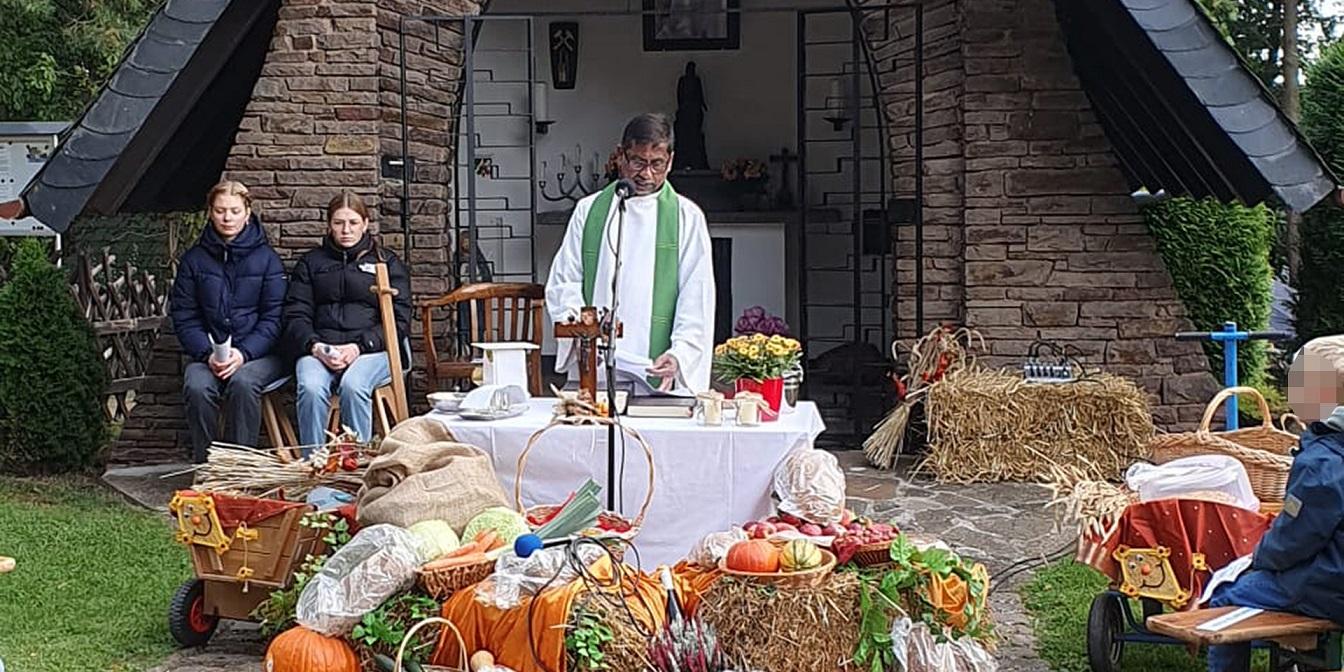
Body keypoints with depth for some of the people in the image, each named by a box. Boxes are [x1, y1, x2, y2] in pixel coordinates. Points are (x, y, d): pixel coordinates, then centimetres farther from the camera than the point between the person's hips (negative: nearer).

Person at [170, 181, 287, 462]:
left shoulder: (266, 258, 4)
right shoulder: (194, 259, 10)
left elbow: (274, 317, -1)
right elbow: (184, 316, 6)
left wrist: (243, 353, -16)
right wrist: (207, 353, -11)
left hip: (259, 352, -2)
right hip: (208, 352, 2)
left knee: (243, 382, -34)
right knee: (197, 386, -31)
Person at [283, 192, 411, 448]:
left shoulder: (387, 263, 16)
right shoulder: (310, 262, 21)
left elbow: (399, 320, 5)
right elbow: (295, 314, 11)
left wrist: (358, 347, -11)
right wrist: (315, 346, -11)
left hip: (372, 351, -1)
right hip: (318, 351, 1)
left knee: (353, 385, -35)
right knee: (310, 388, -32)